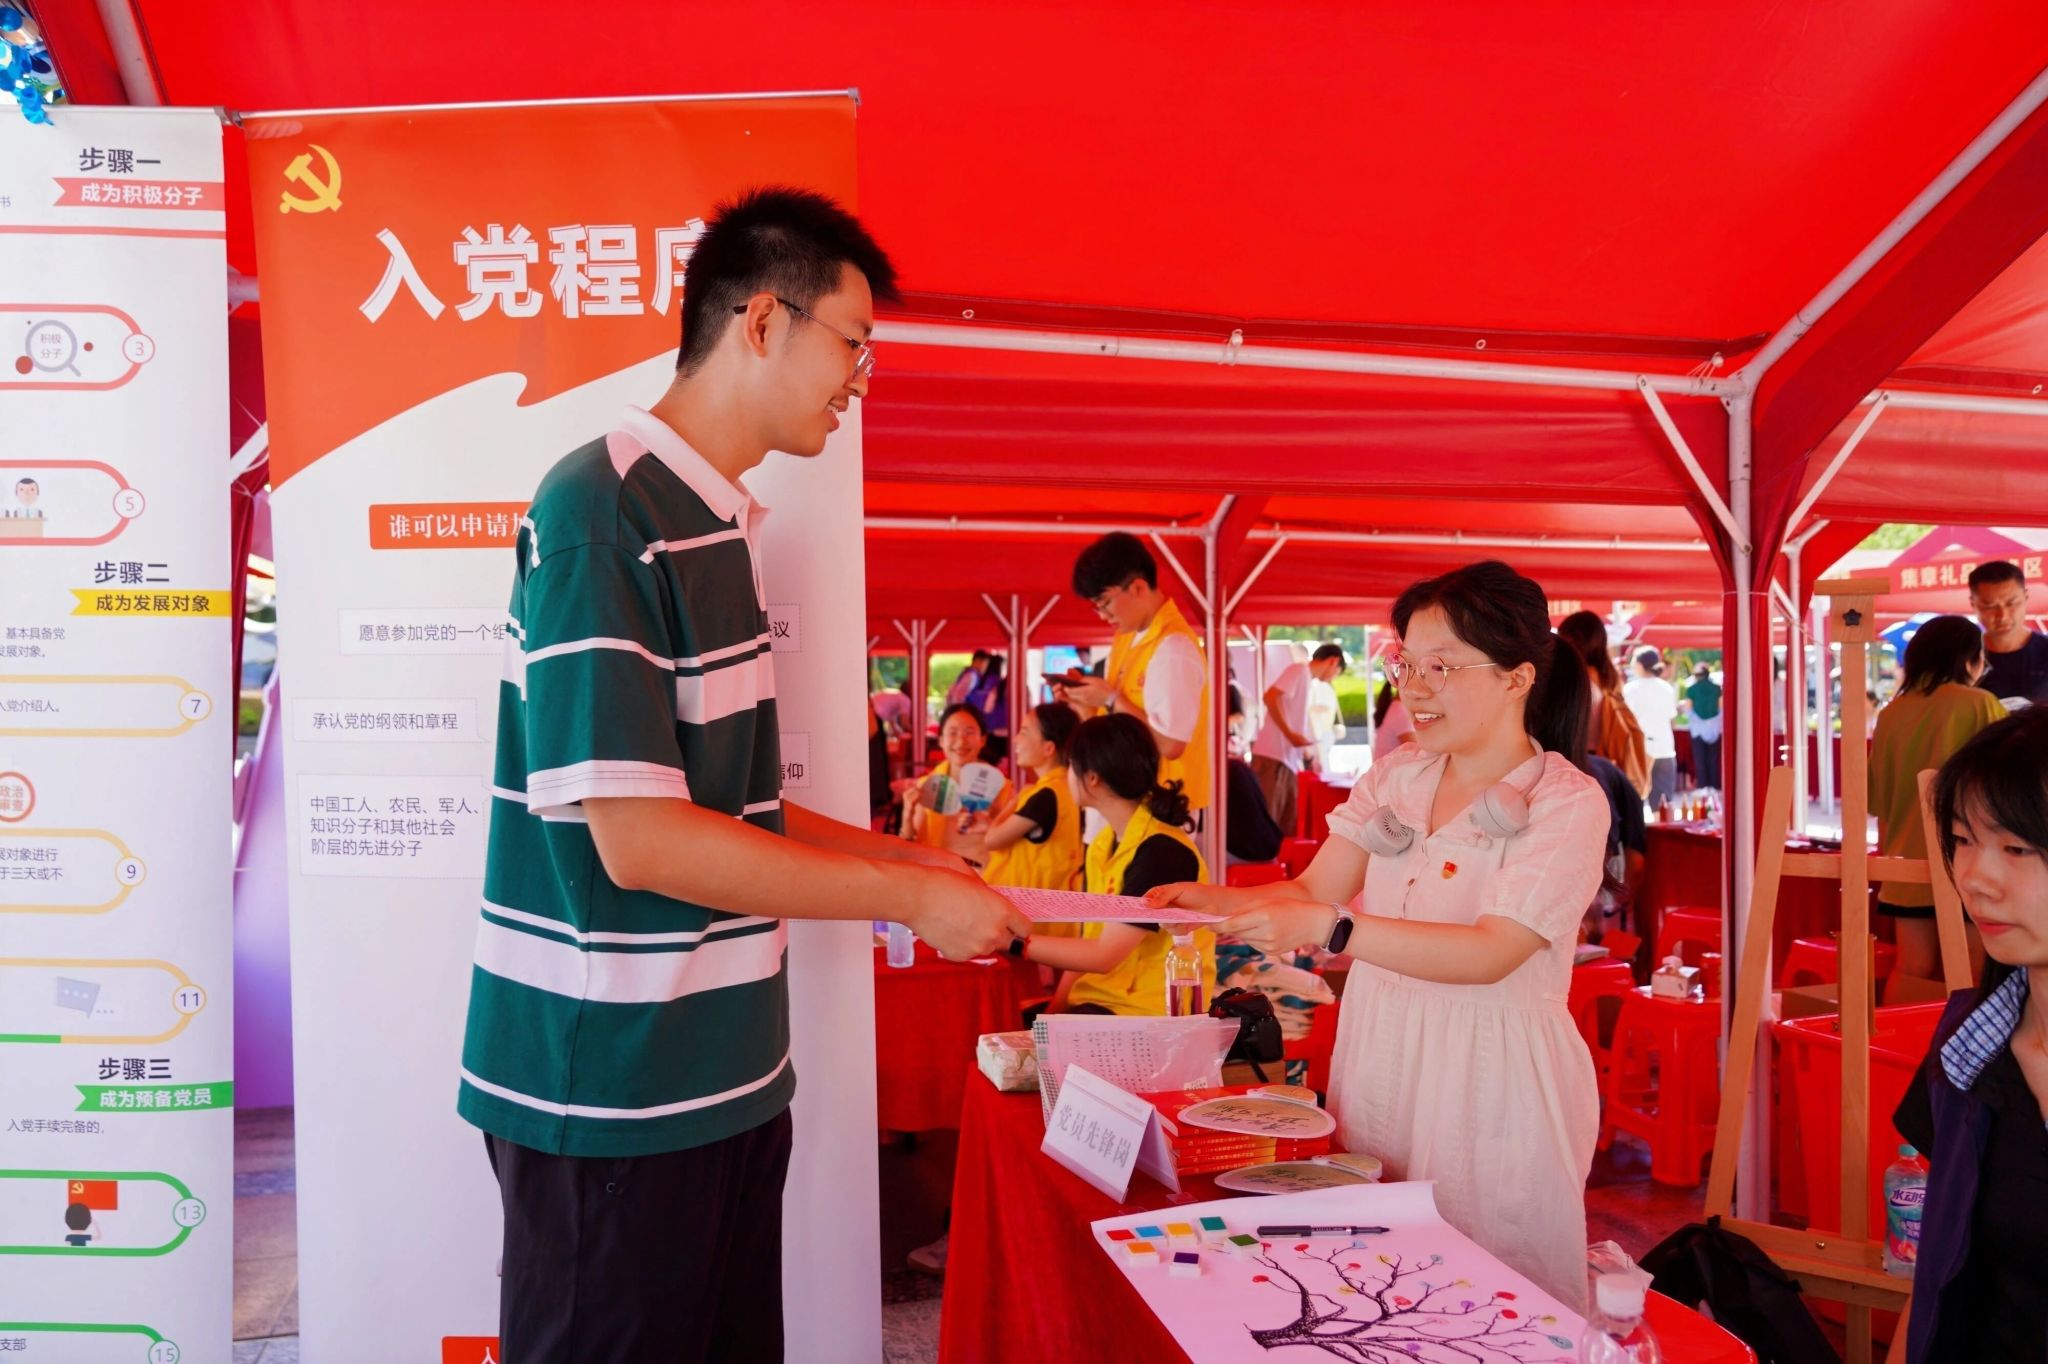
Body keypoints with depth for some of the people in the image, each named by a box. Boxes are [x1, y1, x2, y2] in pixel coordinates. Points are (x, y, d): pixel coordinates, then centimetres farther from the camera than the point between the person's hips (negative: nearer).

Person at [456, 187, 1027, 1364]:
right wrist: (909, 899, -15)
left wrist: (908, 856, 8)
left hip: (721, 1078, 8)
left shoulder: (716, 526, 10)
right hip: (614, 1096, -8)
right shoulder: (604, 514, -17)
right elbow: (639, 840, -22)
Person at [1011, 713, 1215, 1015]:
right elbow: (1089, 944, 9)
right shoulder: (1103, 845, 8)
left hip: (1151, 1014, -8)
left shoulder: (1163, 851, -19)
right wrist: (1055, 1008, -1)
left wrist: (1011, 942, -19)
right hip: (1098, 999, 8)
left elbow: (1103, 955, -21)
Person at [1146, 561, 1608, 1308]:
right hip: (1378, 1061, 5)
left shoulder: (1568, 802, -11)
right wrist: (1214, 901, -14)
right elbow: (1312, 889, 4)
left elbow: (1490, 953, -21)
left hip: (1488, 1087, -5)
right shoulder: (1397, 776, 4)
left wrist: (1331, 929, -30)